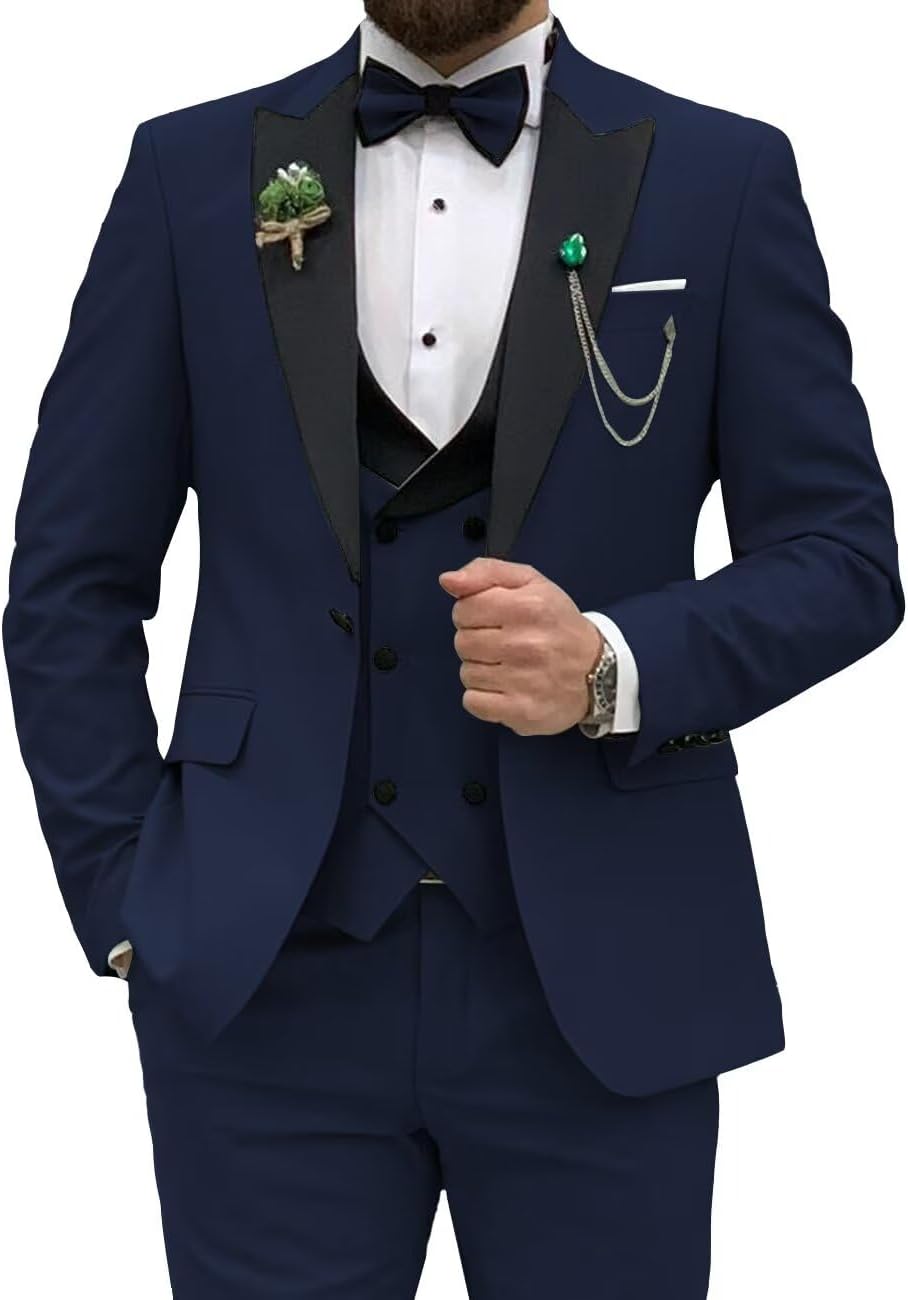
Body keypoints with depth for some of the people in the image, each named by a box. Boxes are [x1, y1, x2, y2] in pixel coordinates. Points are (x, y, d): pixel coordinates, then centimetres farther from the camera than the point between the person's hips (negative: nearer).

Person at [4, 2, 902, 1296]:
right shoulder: (192, 170, 5)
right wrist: (127, 907, 0)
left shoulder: (724, 176, 2)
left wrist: (616, 669, -15)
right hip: (271, 983, 1)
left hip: (598, 983, 0)